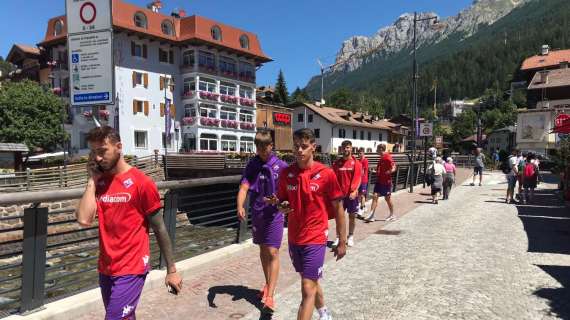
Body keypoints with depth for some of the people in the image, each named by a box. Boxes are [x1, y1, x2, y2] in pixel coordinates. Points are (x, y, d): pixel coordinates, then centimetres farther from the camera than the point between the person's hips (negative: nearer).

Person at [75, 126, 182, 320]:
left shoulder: (141, 183, -12)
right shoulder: (98, 182, 4)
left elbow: (159, 229, -8)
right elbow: (84, 220, -10)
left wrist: (171, 270, -4)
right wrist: (92, 180, -8)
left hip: (131, 270, -6)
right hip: (106, 269, 6)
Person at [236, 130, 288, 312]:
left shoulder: (281, 166, -7)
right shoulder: (252, 166, 0)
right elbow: (243, 188, -9)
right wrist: (240, 207, -26)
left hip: (274, 215, -4)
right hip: (257, 214, 4)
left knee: (272, 253, -9)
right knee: (263, 250, 17)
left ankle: (270, 296, -6)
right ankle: (268, 284, 36)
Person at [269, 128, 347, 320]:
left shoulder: (326, 173, -13)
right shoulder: (286, 173, -2)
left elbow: (338, 209, -6)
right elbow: (281, 200, 12)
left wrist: (342, 242, -4)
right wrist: (280, 205, -13)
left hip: (315, 239, -5)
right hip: (294, 238, 5)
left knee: (307, 289, -7)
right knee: (310, 281, 23)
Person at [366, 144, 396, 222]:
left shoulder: (388, 157, -16)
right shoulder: (381, 158, 10)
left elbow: (393, 168, -21)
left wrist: (388, 172, -36)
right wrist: (375, 171, 13)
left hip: (386, 182, -8)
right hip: (379, 181, 8)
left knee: (388, 198, 5)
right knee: (375, 196, -1)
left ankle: (392, 215, 23)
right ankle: (371, 216, -3)